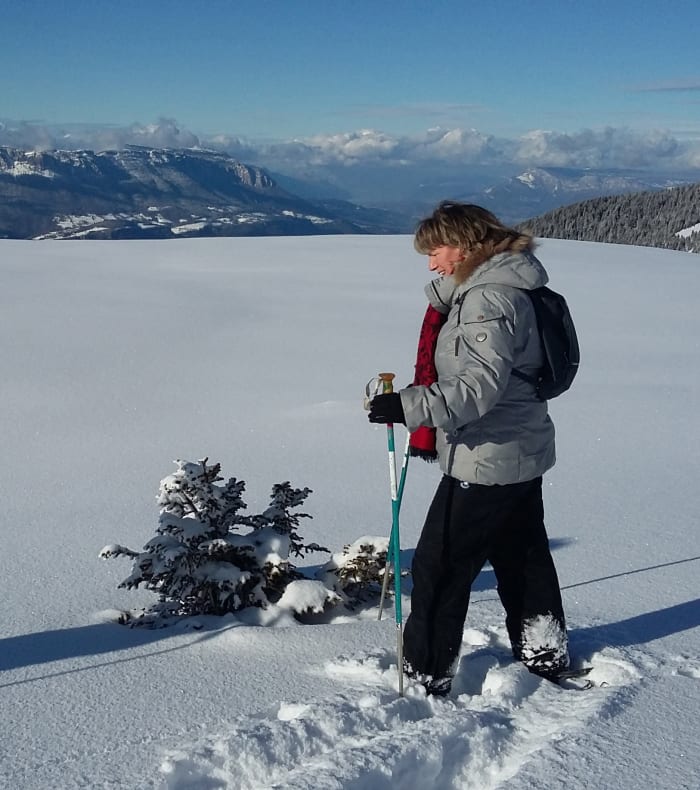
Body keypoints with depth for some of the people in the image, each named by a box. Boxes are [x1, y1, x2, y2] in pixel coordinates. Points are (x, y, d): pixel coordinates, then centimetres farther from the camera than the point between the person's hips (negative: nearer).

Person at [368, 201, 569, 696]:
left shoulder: (488, 299, -20)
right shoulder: (501, 288, 12)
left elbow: (480, 387, -30)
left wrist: (410, 406, -35)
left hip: (485, 461, -11)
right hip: (522, 456, 11)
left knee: (439, 568, -2)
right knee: (523, 558, 22)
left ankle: (426, 678, 7)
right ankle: (546, 657, 38)